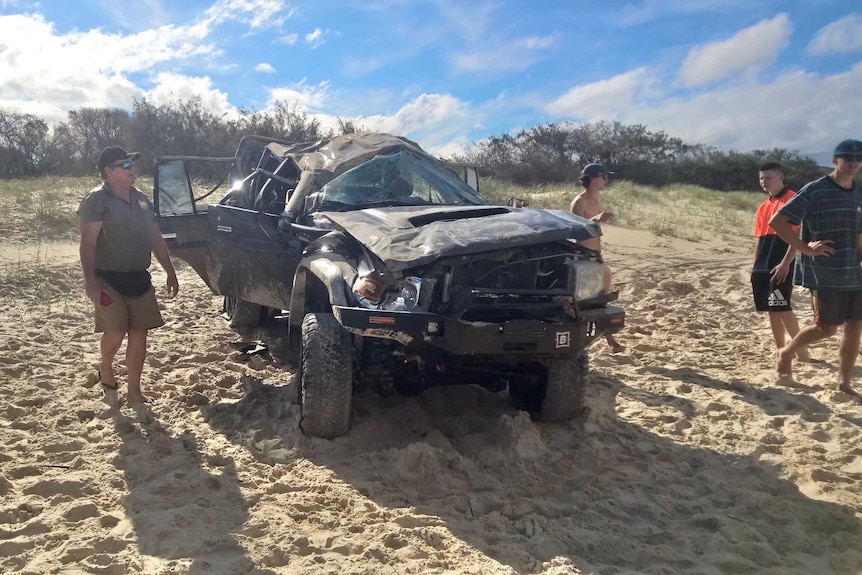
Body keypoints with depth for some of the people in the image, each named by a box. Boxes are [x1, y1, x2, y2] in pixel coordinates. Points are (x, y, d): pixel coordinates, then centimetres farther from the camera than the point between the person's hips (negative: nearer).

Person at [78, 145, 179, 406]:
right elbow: (88, 244, -16)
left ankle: (134, 393, 13)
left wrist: (170, 272, 14)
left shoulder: (141, 199, 13)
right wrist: (90, 281, -26)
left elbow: (156, 239, 18)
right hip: (109, 279, -6)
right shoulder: (97, 200, -8)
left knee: (139, 333, 4)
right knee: (116, 331, -13)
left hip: (139, 279, 6)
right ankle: (106, 370, 20)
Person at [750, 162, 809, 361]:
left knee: (781, 307, -12)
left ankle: (801, 348, 0)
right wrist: (756, 266, 16)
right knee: (771, 309, 8)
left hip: (782, 265, -8)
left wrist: (785, 263, -19)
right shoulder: (763, 207, 16)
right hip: (763, 267, 8)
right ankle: (780, 350, 15)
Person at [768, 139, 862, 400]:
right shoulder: (815, 190, -11)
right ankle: (786, 352, 24)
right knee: (826, 328, -3)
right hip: (824, 275, -7)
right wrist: (805, 248, -17)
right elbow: (776, 222, -15)